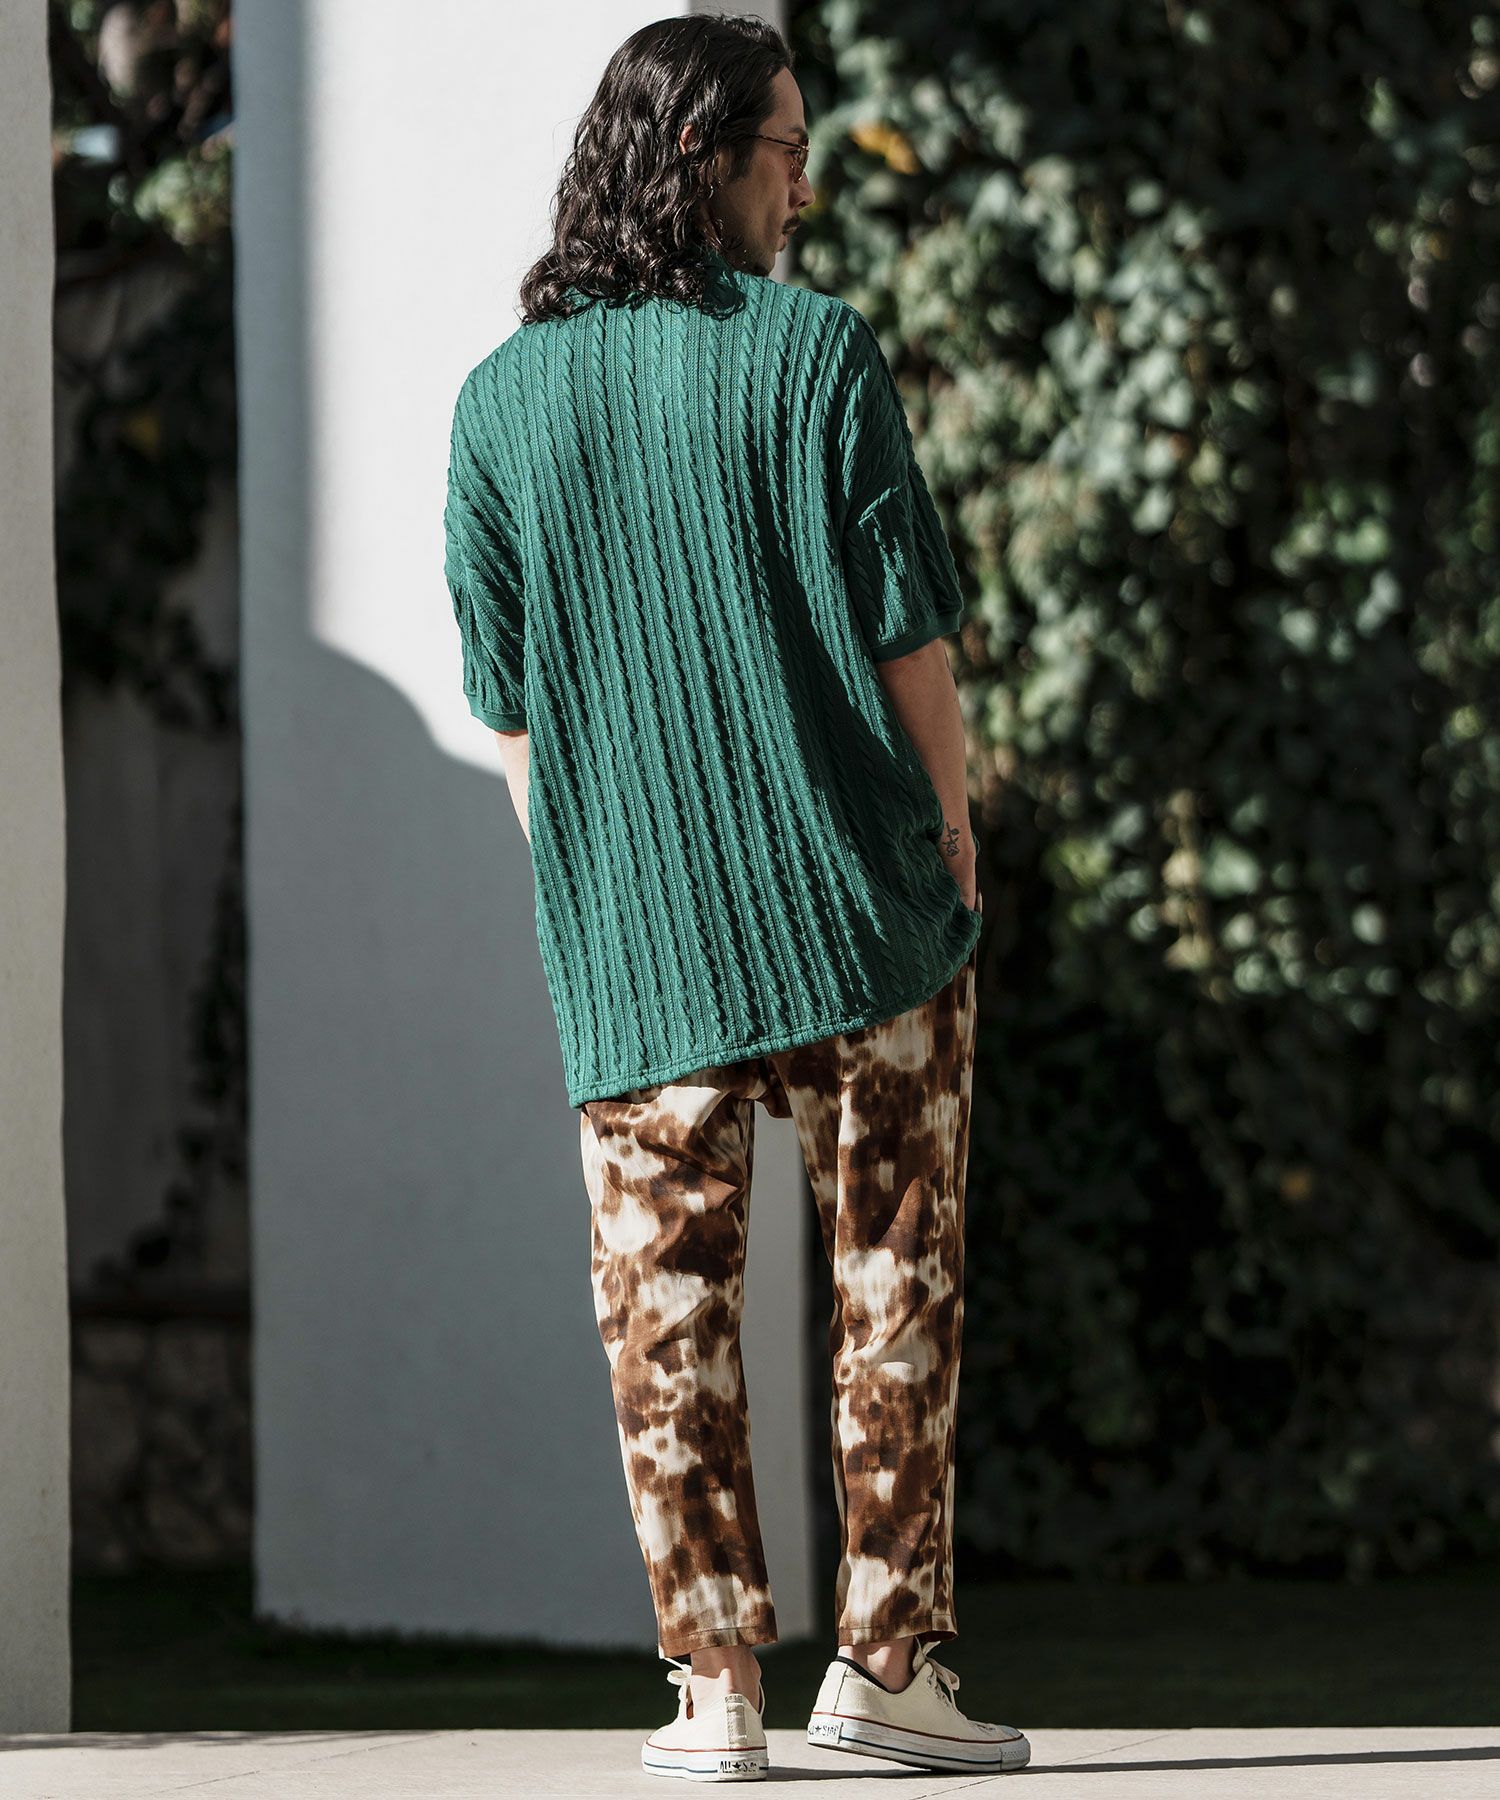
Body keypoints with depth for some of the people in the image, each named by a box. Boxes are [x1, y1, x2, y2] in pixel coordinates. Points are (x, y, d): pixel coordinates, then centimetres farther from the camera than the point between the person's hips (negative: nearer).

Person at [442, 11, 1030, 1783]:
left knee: (667, 1306, 5)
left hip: (632, 946, 3)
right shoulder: (817, 350, -5)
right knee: (894, 1280, 6)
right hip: (856, 906, -3)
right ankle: (883, 1655, 4)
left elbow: (507, 706, 7)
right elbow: (904, 631, -7)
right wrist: (949, 843, 4)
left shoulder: (501, 400, 5)